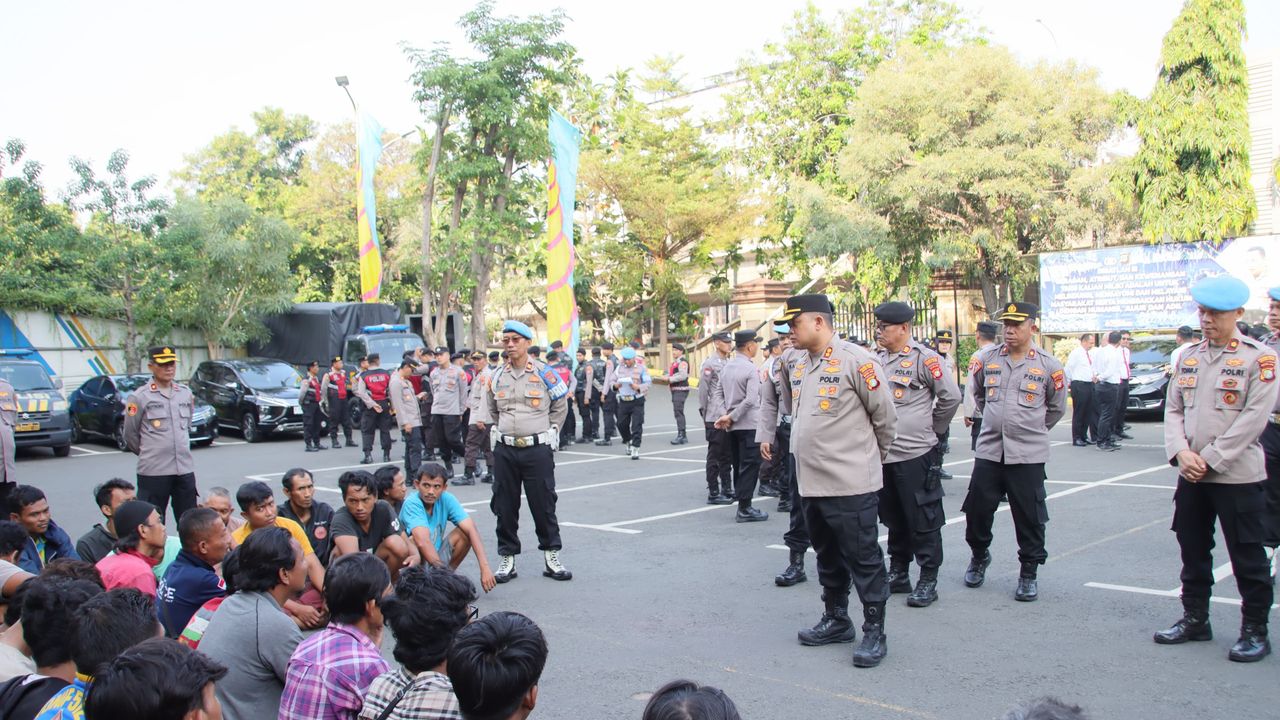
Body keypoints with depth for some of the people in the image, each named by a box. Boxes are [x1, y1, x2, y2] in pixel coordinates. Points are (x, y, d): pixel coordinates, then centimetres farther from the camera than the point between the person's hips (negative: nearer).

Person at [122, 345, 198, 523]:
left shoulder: (186, 393, 9)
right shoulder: (139, 397, -4)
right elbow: (130, 436, 3)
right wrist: (149, 455, 12)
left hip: (185, 469, 4)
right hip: (154, 472, -4)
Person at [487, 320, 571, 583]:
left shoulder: (544, 374, -3)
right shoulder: (496, 377, 6)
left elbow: (560, 406, 9)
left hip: (538, 450, -3)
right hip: (505, 450, 3)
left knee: (543, 504, 3)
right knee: (505, 506, 7)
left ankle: (551, 556, 14)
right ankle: (507, 558, 18)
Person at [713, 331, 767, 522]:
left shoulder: (727, 367, 8)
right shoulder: (750, 369, -14)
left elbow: (718, 393, 9)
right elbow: (750, 400, -21)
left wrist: (726, 416, 1)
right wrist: (730, 417, -13)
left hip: (732, 426, 8)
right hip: (749, 425, -7)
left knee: (738, 466, 13)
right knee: (750, 467, -3)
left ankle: (743, 506, 19)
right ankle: (745, 509, -2)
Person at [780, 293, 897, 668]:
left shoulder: (856, 360, -13)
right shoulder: (801, 366, 11)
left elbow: (885, 416, -7)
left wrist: (872, 457, 6)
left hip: (851, 485, -8)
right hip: (811, 483, 8)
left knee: (863, 559, 1)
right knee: (828, 556, 19)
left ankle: (874, 632, 11)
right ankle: (836, 620, 33)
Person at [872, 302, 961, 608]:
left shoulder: (924, 359, -10)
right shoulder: (876, 359, 11)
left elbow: (951, 396, -9)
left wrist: (932, 428, 0)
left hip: (916, 454, -7)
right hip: (883, 454, 7)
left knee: (923, 521, 1)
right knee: (893, 519, 16)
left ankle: (928, 580, 10)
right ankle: (898, 574, 27)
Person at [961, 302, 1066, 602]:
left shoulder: (1048, 365, -3)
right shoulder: (986, 358, 3)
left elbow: (1057, 407, 11)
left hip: (1028, 454, -2)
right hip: (988, 450, 2)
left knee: (1030, 517, 3)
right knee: (977, 510, 7)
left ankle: (1029, 574, 17)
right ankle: (979, 556, 32)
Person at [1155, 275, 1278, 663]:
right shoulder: (1188, 357, 9)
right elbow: (1173, 409, 8)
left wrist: (1210, 458, -16)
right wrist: (1181, 452, -9)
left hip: (1237, 475, -5)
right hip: (1191, 475, 6)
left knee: (1247, 557, 3)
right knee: (1193, 552, 15)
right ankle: (1194, 619, 28)